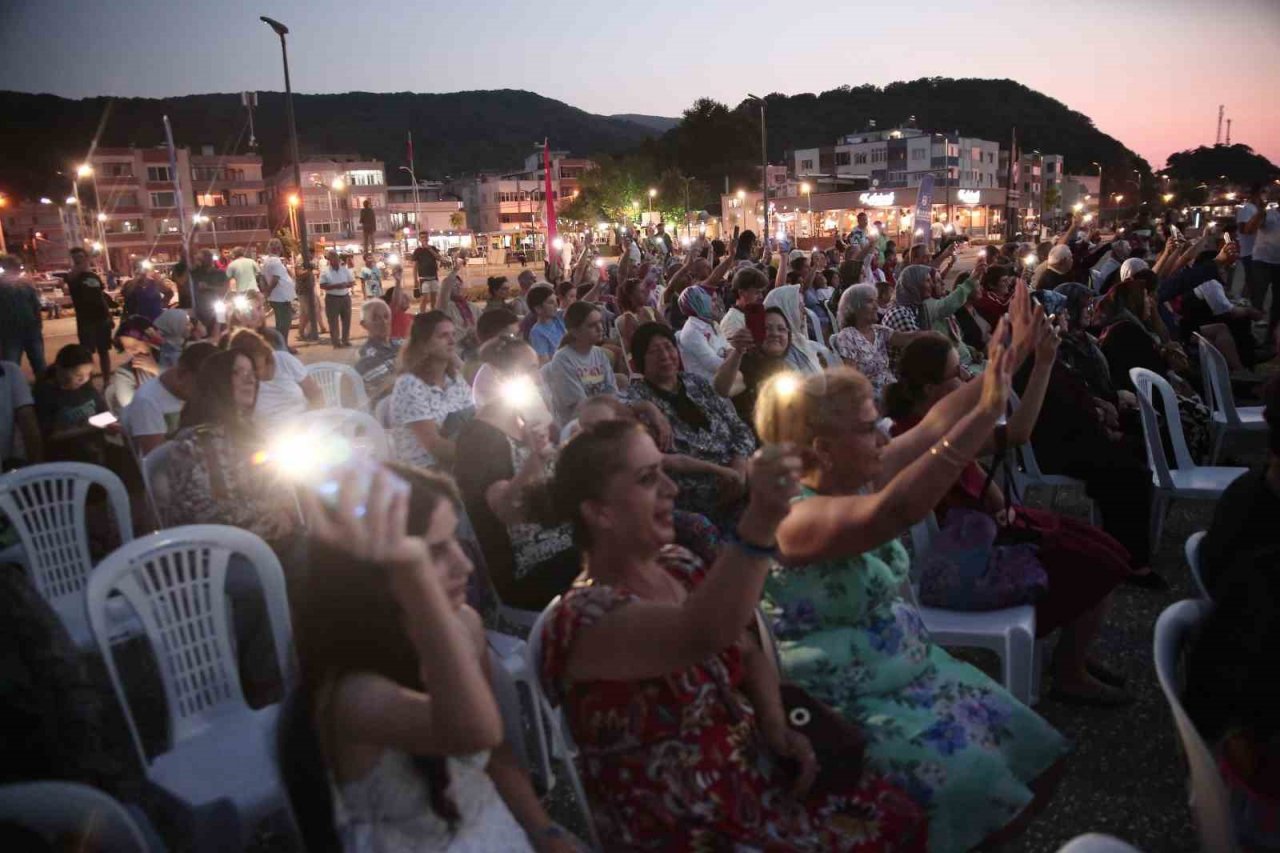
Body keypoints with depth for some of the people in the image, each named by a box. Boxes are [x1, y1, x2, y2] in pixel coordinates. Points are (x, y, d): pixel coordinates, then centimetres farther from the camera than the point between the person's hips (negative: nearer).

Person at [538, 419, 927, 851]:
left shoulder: (678, 565, 1)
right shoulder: (586, 619, -24)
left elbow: (748, 653, 12)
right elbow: (705, 635, -42)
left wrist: (777, 726, -4)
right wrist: (761, 519, -54)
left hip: (755, 771, 7)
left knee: (897, 814, 2)